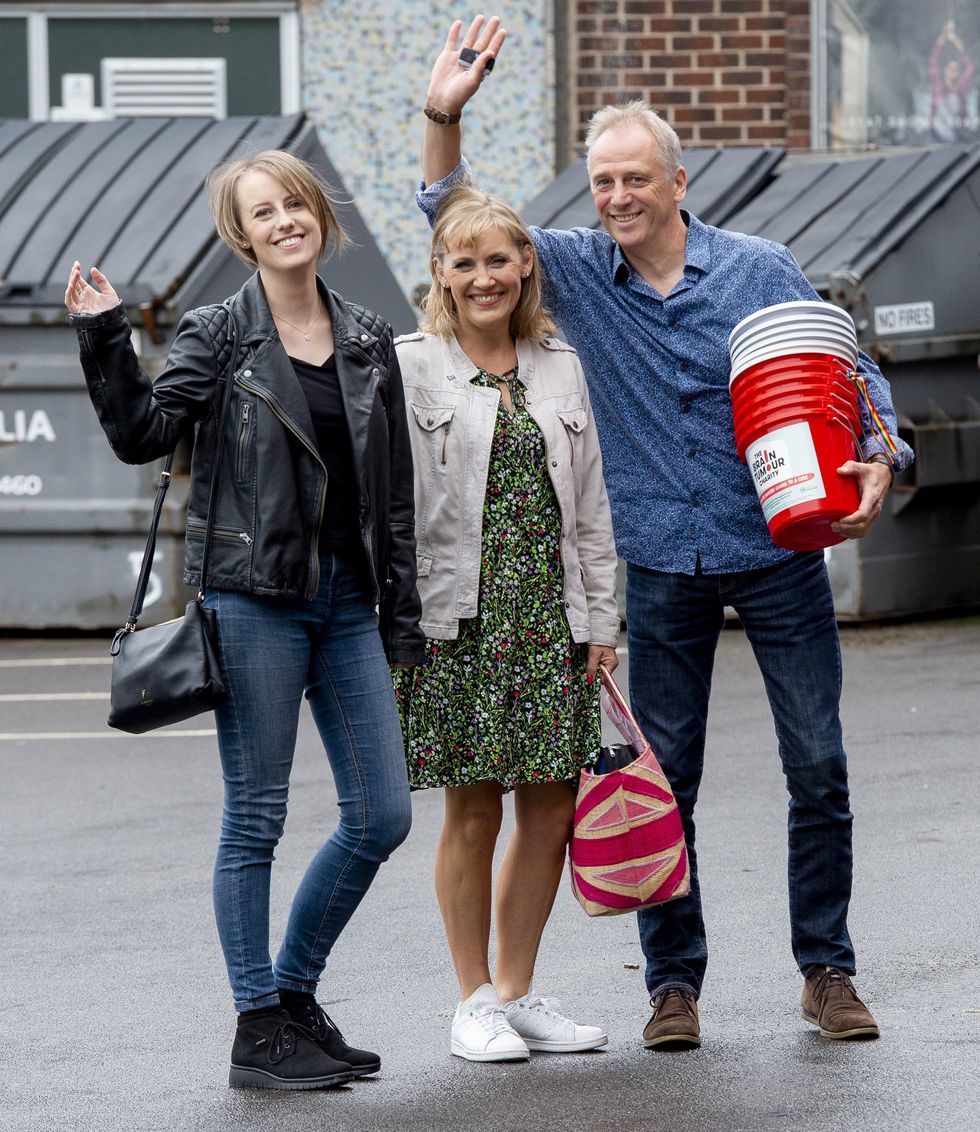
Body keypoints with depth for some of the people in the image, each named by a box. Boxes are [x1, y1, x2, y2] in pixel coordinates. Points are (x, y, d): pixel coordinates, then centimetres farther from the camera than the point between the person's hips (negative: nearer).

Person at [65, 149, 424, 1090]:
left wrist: (403, 617, 11)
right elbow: (142, 433, -10)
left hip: (345, 597, 5)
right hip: (254, 598, -5)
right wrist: (104, 340, -22)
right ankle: (259, 1030, 6)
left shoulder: (368, 343, 11)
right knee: (255, 819, -1)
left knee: (382, 815, 4)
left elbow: (395, 493, 13)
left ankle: (294, 992, 20)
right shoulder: (218, 338, -1)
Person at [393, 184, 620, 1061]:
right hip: (460, 615, -4)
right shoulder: (411, 367, -1)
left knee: (552, 807, 4)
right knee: (473, 810, -1)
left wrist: (601, 619, 9)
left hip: (550, 611, 4)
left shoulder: (560, 368, 12)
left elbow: (589, 504, 13)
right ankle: (477, 1000, 10)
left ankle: (520, 994, 16)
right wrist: (407, 616, -10)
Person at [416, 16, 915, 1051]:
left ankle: (827, 969, 12)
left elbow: (849, 372, 3)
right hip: (662, 568, 1)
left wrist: (878, 460, -16)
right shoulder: (576, 272, 3)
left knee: (819, 769, 0)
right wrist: (442, 118, -11)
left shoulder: (760, 269, -1)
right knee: (663, 778, 3)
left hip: (778, 551, -1)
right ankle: (673, 980, 12)